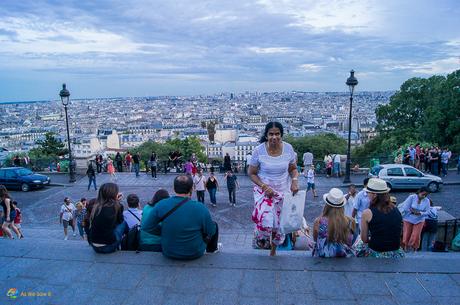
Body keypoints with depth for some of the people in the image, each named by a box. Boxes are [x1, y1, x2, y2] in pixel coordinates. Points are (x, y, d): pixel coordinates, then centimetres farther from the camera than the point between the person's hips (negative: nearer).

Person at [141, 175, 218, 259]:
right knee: (214, 225, 21)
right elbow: (210, 232, -11)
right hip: (194, 254, -3)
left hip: (168, 253, 3)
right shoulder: (200, 208, -23)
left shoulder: (161, 205, -16)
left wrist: (166, 231, 4)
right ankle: (211, 250, 44)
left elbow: (146, 227, -10)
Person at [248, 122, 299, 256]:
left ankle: (273, 250, 39)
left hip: (283, 191, 2)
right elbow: (252, 173, -6)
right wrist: (264, 187, -18)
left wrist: (295, 180, -14)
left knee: (279, 223, 12)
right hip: (264, 190, -2)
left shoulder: (288, 148, -9)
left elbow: (293, 169, 5)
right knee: (265, 222, -16)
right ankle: (260, 240, 21)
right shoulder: (258, 150, -15)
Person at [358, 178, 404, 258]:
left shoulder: (367, 213, -13)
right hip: (396, 254, 4)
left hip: (376, 254, -4)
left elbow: (364, 239, -6)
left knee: (358, 247, 20)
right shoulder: (396, 209, -1)